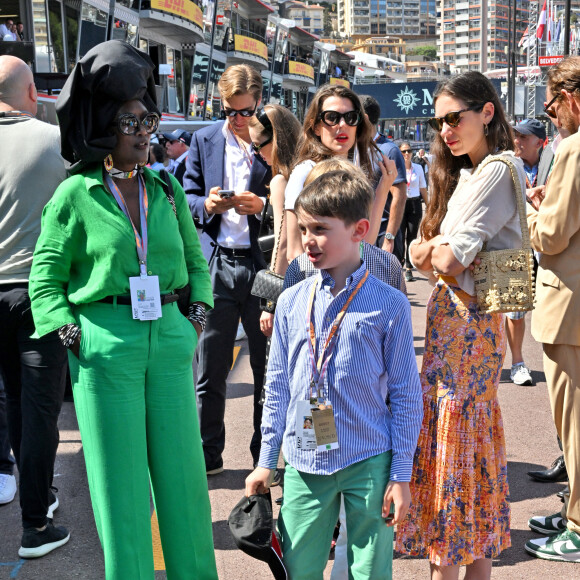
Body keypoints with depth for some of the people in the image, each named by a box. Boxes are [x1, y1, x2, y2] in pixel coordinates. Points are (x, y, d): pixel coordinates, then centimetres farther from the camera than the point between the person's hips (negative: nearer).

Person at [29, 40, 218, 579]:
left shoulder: (166, 189, 9)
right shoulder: (75, 195, -2)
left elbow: (194, 258, 18)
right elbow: (45, 276, 2)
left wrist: (196, 313, 5)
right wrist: (71, 333, -9)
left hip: (170, 337, 4)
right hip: (105, 342, -3)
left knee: (182, 467, 9)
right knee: (120, 478, 5)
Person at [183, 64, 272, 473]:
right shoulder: (204, 140, 8)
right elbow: (188, 197, 9)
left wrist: (262, 205, -17)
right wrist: (208, 205, -12)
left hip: (264, 263, -2)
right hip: (217, 264, 2)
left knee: (268, 366, 9)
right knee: (210, 370, 7)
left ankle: (267, 455, 24)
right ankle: (208, 455, 21)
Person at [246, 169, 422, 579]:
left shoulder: (389, 305, -5)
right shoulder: (291, 302, 4)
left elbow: (406, 395, -2)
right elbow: (277, 387, 11)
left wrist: (401, 475, -3)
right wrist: (266, 461, 11)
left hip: (368, 465, -2)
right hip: (304, 464, 3)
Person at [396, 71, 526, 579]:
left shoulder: (497, 171, -15)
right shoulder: (469, 172, 15)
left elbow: (446, 261, -22)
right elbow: (423, 256, 10)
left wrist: (435, 249, -1)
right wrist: (438, 247, -10)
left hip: (465, 320, -9)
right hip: (463, 315, 9)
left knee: (449, 437, -2)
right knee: (476, 434, 15)